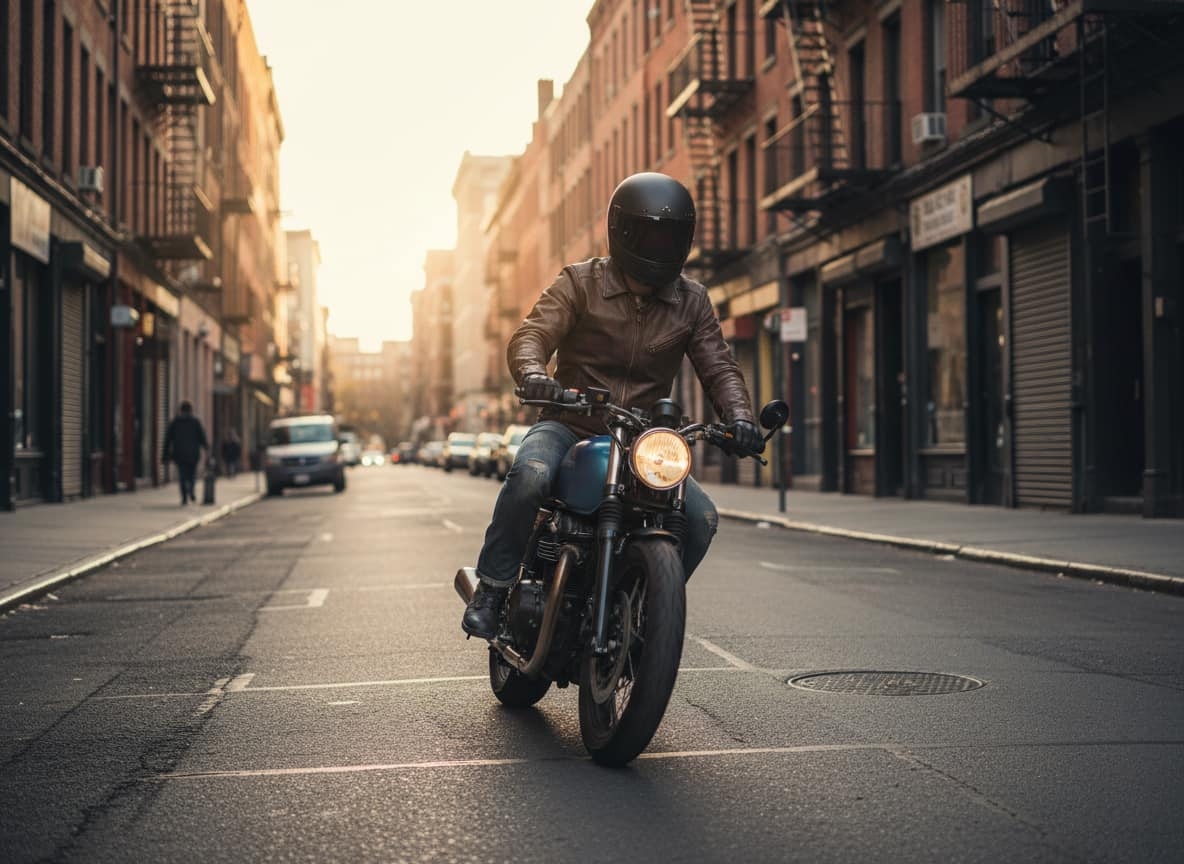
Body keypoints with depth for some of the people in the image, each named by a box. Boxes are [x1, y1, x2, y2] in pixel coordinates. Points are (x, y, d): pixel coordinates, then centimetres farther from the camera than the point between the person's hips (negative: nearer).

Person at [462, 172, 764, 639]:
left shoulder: (691, 301, 7)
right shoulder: (580, 283, -3)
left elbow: (718, 367, 4)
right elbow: (531, 335, -15)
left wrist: (739, 417, -18)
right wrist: (533, 374, -40)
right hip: (570, 427, -3)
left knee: (701, 517, -16)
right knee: (531, 474, -36)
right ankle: (491, 589, -18)